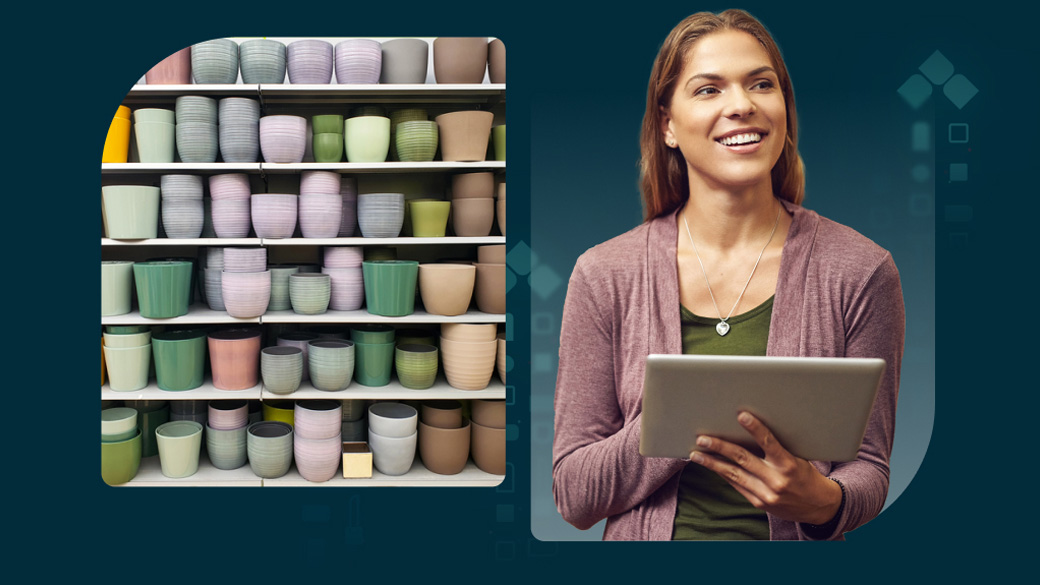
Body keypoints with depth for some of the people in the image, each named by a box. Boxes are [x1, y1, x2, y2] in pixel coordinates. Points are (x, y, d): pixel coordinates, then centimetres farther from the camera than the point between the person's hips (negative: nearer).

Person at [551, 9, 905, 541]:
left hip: (792, 541, 0)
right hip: (650, 536, 1)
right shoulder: (605, 276, -4)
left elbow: (869, 468, 3)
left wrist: (822, 502, -18)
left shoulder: (859, 272, -2)